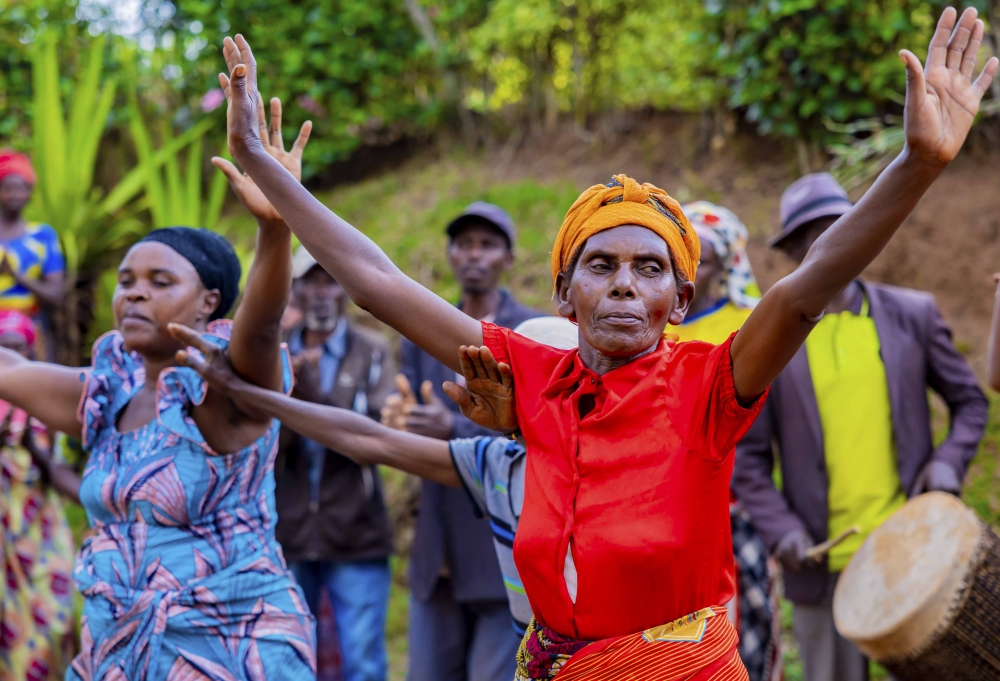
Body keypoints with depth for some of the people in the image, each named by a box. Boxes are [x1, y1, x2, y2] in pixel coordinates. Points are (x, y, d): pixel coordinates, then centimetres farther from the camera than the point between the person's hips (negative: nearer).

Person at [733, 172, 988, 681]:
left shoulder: (913, 315, 5)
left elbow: (969, 402, 14)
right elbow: (746, 456, 3)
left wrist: (948, 463, -5)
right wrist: (781, 530, -10)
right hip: (824, 562, -1)